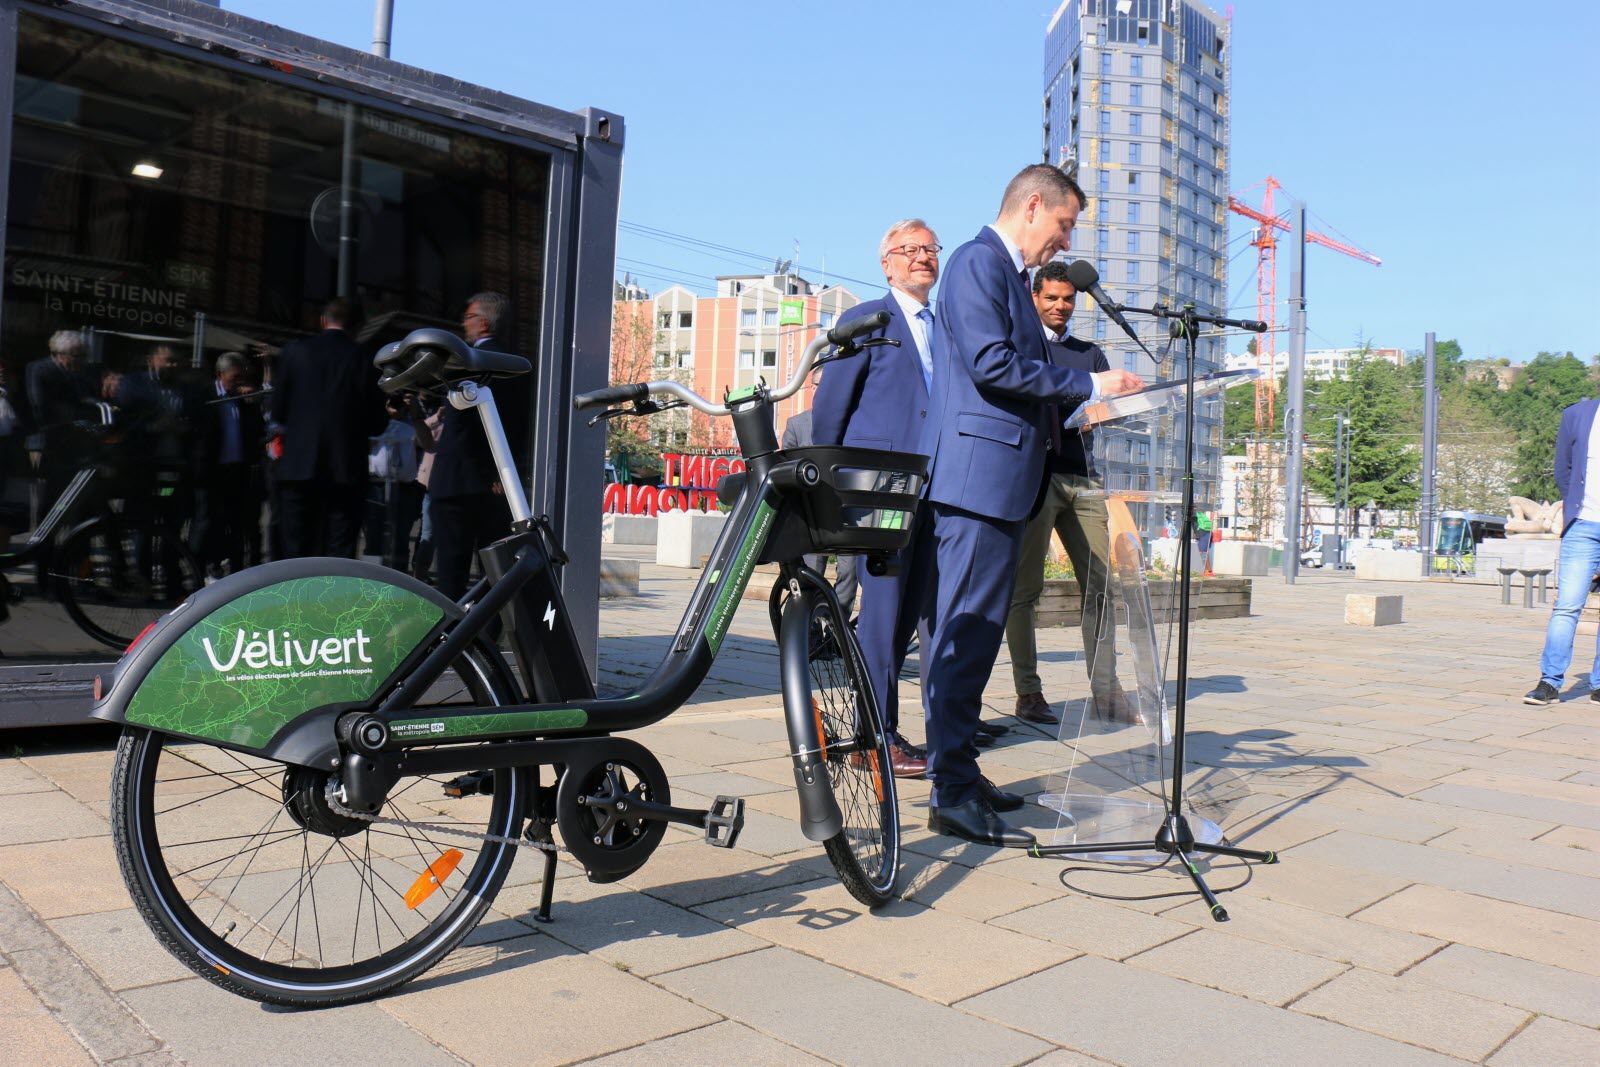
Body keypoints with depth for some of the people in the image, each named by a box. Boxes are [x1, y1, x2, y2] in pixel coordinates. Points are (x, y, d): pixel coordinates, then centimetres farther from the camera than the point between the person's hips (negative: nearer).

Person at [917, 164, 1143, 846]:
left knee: (972, 633, 12)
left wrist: (1084, 403, 18)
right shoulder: (977, 261, -6)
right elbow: (992, 364, -18)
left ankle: (958, 774, 20)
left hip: (1001, 481, 10)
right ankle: (952, 796, -3)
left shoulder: (1009, 275, 24)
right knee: (965, 633, -8)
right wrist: (1090, 385, -11)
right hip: (977, 473, -10)